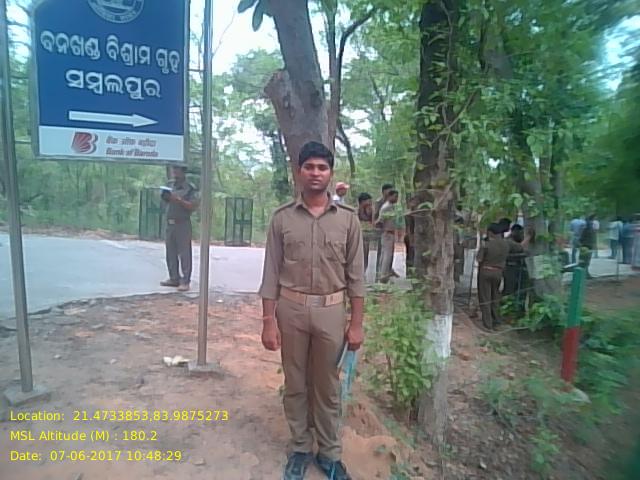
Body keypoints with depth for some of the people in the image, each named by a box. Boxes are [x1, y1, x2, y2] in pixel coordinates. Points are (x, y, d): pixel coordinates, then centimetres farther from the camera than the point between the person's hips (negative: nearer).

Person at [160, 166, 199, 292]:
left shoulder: (190, 188, -4)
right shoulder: (170, 185, 13)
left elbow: (193, 206, -13)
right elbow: (165, 202, 22)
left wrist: (179, 200, -21)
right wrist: (165, 197, 1)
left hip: (183, 224, -6)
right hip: (169, 224, 6)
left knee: (184, 254, -5)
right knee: (170, 253, 9)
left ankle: (185, 281, -1)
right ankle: (174, 278, 18)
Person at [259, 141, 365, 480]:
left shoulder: (348, 218, -1)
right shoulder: (282, 218, -1)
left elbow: (355, 274, 0)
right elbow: (271, 273, 0)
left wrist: (356, 322, -2)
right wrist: (268, 320, -4)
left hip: (331, 311, 0)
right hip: (291, 309, 1)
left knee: (327, 387, 13)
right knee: (295, 385, 15)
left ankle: (329, 453, 32)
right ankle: (300, 449, 35)